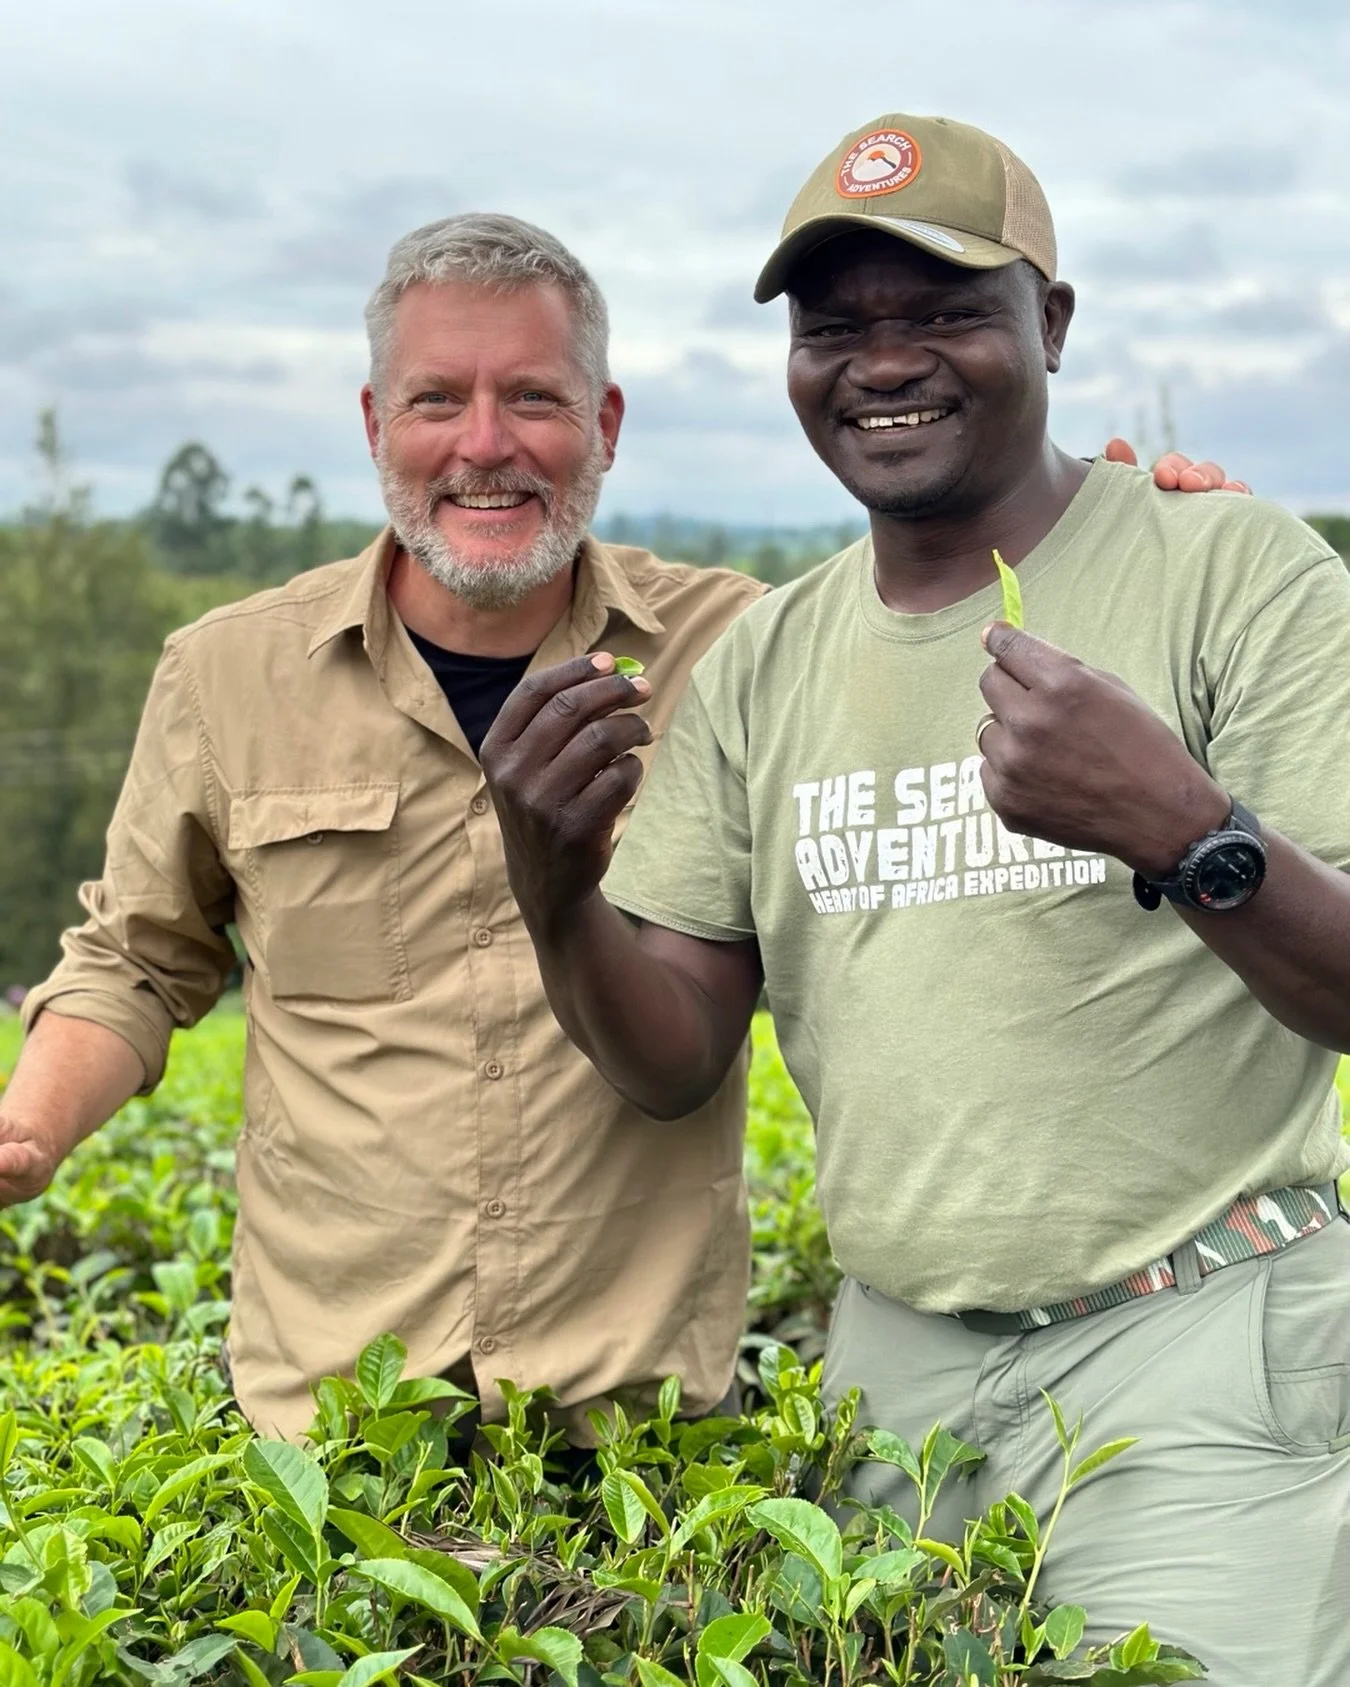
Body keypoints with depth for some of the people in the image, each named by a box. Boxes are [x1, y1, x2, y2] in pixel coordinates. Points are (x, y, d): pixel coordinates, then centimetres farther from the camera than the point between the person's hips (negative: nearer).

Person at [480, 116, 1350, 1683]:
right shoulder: (759, 666, 6)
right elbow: (673, 1066, 4)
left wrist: (1181, 830, -32)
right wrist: (552, 891, -16)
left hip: (1200, 1345, -4)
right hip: (893, 1355, 4)